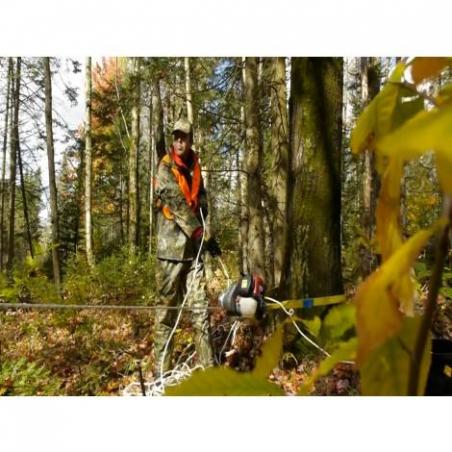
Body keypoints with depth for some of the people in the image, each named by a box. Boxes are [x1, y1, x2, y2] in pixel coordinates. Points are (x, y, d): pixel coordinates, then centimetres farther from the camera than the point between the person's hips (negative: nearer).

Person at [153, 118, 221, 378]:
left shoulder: (195, 168, 16)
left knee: (201, 308, 3)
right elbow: (177, 204, -14)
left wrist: (201, 234, -4)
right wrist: (201, 234, -21)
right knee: (167, 308, 1)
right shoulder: (165, 169, -3)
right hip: (171, 247, -5)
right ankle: (162, 369, 10)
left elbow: (201, 202, 15)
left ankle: (208, 366, 9)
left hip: (193, 247, 5)